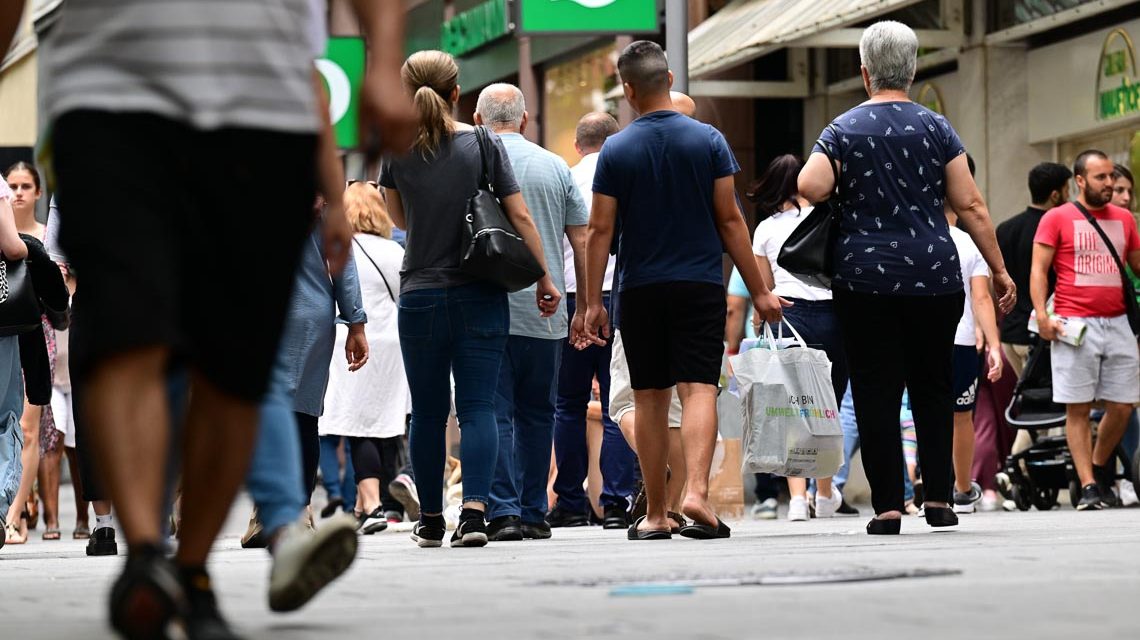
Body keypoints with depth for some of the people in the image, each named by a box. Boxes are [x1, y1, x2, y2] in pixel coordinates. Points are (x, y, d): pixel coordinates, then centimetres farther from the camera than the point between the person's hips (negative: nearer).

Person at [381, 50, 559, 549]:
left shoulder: (397, 152, -2)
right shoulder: (485, 145, -3)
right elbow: (520, 217, -2)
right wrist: (544, 279, 5)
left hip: (420, 297, 0)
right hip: (481, 297, 0)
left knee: (428, 413, 9)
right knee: (478, 408, -1)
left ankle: (431, 521, 16)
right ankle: (474, 510, -17)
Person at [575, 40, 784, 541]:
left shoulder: (616, 151, -3)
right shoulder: (708, 141, -2)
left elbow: (600, 230, -3)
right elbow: (730, 221, -2)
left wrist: (592, 303, 2)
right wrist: (758, 290, 3)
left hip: (640, 289, 1)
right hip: (700, 284, 0)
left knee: (650, 399, 8)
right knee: (699, 389, -5)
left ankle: (655, 515, 11)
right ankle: (697, 492, -25)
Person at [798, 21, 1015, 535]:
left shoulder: (843, 130, 0)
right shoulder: (936, 128, 3)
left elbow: (809, 188, -13)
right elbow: (970, 206, 0)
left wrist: (830, 173, 10)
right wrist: (999, 269, 5)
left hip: (863, 279, -1)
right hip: (933, 278, 1)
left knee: (876, 392, 1)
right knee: (933, 386, 12)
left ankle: (888, 506, -3)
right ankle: (938, 499, 10)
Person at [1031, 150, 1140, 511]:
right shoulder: (1058, 218, 2)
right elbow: (1038, 270, -1)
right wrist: (1042, 315, -13)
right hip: (1076, 326, -4)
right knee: (1078, 409, -3)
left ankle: (1100, 468, 24)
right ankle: (1088, 486, -1)